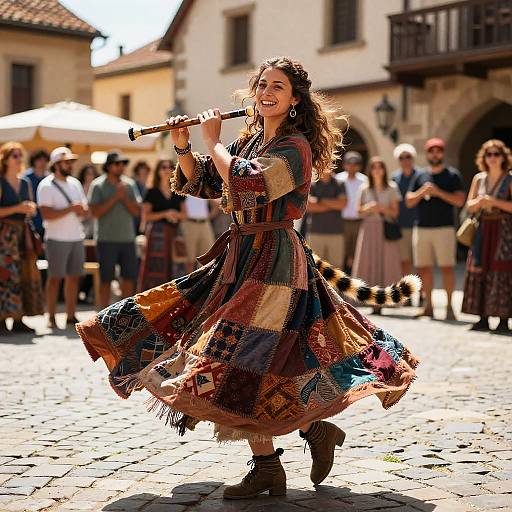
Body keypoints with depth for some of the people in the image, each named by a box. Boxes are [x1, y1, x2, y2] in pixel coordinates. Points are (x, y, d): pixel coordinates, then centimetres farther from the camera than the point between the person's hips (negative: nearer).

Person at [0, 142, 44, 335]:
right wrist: (16, 209, -18)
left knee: (25, 274, 4)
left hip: (23, 232, 7)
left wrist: (31, 209, 0)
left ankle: (18, 319, 9)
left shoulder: (25, 183, 15)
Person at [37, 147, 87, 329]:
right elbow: (47, 214, -16)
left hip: (77, 237, 6)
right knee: (55, 278, -3)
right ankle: (51, 318, 2)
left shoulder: (75, 183, 15)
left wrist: (82, 210, -7)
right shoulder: (46, 186, -6)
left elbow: (84, 209, 16)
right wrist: (71, 208, -18)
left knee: (74, 277, 6)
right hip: (57, 239, -6)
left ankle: (71, 316, 12)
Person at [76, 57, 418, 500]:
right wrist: (183, 147, -1)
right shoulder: (250, 140, 13)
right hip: (241, 255, 9)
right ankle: (314, 427, 16)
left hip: (274, 259, -9)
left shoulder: (295, 147, -11)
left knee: (244, 359, -10)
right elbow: (200, 184, 16)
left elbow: (244, 185, -26)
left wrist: (213, 141, -12)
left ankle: (267, 468, 5)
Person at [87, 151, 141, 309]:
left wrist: (124, 197, -10)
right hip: (107, 239, -4)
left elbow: (137, 211, 4)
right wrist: (115, 198, -14)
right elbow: (95, 212, -11)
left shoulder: (130, 184, 8)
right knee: (106, 279, 2)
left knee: (130, 277, 7)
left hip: (128, 238, 4)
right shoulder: (98, 185, -2)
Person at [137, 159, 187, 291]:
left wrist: (176, 214, -8)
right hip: (157, 232, -4)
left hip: (175, 232, 4)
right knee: (156, 266, -8)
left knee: (175, 268, 0)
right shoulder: (152, 192, 2)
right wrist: (165, 214, -13)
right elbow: (145, 216, -3)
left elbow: (184, 214, 14)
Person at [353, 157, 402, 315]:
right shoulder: (365, 189, 10)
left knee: (384, 264, -6)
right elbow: (359, 211, 11)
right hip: (369, 228, 1)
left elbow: (395, 212, 4)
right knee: (369, 263, -5)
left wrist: (382, 208, -12)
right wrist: (368, 209, -9)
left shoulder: (392, 188, 5)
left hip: (386, 229, -1)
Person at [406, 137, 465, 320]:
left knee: (447, 267, -7)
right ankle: (428, 306, 12)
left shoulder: (452, 175, 5)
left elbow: (460, 200, -5)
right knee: (423, 267, 4)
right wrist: (422, 191, -8)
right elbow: (409, 201, 10)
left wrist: (438, 192, -14)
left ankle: (449, 307, -2)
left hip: (444, 227, -4)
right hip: (421, 228, 4)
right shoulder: (420, 176, 14)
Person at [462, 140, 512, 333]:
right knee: (479, 272, 1)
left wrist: (494, 202, -16)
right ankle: (483, 319, 6)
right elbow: (469, 206, 9)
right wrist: (480, 202, -11)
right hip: (483, 230, 5)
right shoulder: (479, 178, 11)